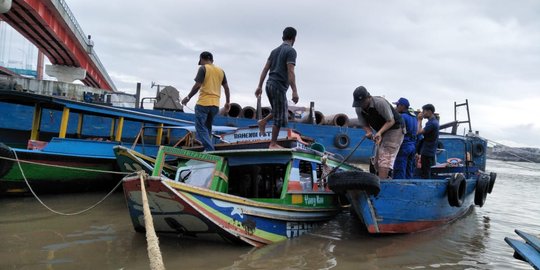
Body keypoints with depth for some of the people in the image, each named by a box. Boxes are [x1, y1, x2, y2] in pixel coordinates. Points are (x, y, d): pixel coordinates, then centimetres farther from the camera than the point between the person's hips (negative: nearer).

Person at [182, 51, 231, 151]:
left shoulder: (203, 68, -3)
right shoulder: (220, 70, 14)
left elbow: (197, 85, -11)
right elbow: (226, 87, 14)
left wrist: (188, 97, -2)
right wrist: (228, 102, 21)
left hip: (203, 103, -6)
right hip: (215, 104, 6)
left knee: (201, 128, -3)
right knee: (207, 128, 18)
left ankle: (210, 150, -14)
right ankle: (208, 149, 16)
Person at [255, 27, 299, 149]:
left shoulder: (275, 50, 17)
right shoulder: (291, 51, -7)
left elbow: (265, 69, 13)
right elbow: (290, 72, -18)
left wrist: (259, 86, 14)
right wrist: (295, 91, -20)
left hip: (270, 85, 8)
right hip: (279, 86, -8)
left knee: (283, 111, 24)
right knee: (280, 116, 0)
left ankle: (263, 121, 10)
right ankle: (273, 144, 4)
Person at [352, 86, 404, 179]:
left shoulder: (380, 102, -26)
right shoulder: (359, 109, -6)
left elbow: (391, 121, -21)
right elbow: (364, 125, 1)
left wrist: (379, 132, -33)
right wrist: (369, 132, -22)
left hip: (395, 129, -8)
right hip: (382, 132, 8)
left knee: (385, 159, -20)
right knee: (377, 162, 7)